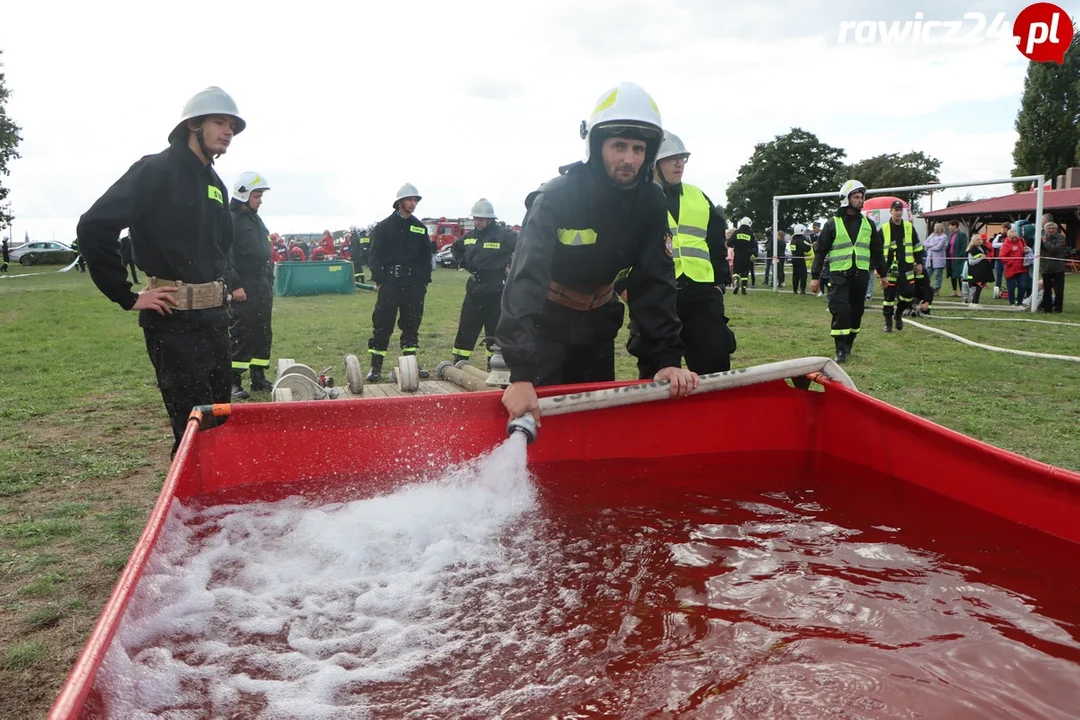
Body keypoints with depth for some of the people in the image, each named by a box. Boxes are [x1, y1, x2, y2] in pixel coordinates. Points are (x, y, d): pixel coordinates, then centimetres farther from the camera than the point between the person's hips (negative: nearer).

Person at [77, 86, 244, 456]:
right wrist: (127, 296, -15)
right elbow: (94, 227, -17)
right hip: (173, 319, -8)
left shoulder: (216, 185, 15)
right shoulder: (156, 170, -9)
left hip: (214, 316, 8)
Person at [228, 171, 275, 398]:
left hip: (262, 287, 9)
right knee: (240, 335, -6)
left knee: (263, 334, 11)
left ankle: (259, 378, 19)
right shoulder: (230, 219, -9)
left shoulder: (256, 220, 19)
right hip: (243, 289, -9)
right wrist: (235, 285, -21)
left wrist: (269, 284, 20)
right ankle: (234, 381, 0)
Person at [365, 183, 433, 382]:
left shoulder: (420, 228, 12)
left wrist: (425, 280, 8)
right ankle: (375, 367, 2)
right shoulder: (384, 227, 1)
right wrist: (378, 280, -8)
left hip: (414, 285, 4)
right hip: (390, 284, -4)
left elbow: (426, 256, 15)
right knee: (382, 325, -3)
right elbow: (374, 255, -1)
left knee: (412, 325, 10)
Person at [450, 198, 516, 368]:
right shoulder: (470, 236, 10)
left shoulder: (504, 234, -9)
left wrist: (512, 265, -13)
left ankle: (494, 367, 12)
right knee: (465, 329, 7)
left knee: (494, 331, 2)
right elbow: (455, 247, 30)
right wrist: (464, 264, 16)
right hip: (474, 289, 6)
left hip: (495, 291, -6)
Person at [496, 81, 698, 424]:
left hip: (599, 320, 5)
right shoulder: (558, 196, -27)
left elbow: (655, 282, -11)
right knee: (537, 413, -5)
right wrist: (521, 375, -47)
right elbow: (526, 278, -37)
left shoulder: (650, 202, -12)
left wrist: (668, 359, -22)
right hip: (545, 319, -4)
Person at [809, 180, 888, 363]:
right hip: (839, 274, -4)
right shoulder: (833, 223, 1)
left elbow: (876, 251, 20)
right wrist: (815, 277, -4)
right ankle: (840, 350, -8)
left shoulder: (868, 224, 13)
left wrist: (883, 274, 20)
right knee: (841, 311, -14)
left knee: (856, 312, 7)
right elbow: (820, 251, 1)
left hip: (860, 275, 4)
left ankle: (848, 344, 22)